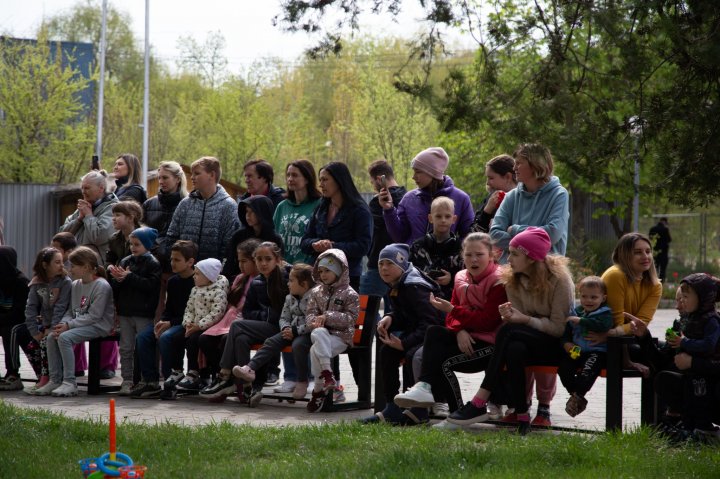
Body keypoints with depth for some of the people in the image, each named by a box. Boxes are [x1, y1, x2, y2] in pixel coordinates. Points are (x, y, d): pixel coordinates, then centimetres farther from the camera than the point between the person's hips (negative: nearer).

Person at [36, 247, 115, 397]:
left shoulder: (102, 286, -14)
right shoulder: (76, 285, 14)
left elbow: (94, 316, -19)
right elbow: (70, 311, 14)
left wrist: (69, 325, -20)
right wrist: (63, 324, -9)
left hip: (99, 326, -8)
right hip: (82, 324, 9)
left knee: (65, 337, -27)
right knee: (51, 337, -11)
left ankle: (69, 383, -26)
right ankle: (55, 380, -6)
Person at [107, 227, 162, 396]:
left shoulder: (153, 263, -4)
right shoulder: (125, 261, 13)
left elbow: (151, 285, -19)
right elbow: (115, 287, 13)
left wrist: (129, 277, -18)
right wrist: (117, 279, -9)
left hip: (143, 313, -6)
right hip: (125, 312, 6)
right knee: (126, 348, 7)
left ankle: (145, 381, 6)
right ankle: (127, 380, 11)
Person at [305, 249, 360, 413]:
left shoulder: (349, 294, 1)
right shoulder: (317, 292, 16)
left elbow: (351, 318, -7)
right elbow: (310, 312, 13)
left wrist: (328, 316, -16)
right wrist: (314, 321, -12)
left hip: (341, 335, -4)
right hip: (322, 333, 4)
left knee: (315, 350, -30)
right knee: (318, 333, -34)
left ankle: (318, 389, -21)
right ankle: (327, 372, -36)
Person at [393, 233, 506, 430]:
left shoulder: (499, 282, -13)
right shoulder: (462, 279, 11)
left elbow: (488, 322, -21)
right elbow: (452, 318, 8)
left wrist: (453, 310, -21)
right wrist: (460, 331, -17)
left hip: (491, 343, -8)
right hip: (466, 339, 8)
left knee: (444, 362, -24)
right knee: (433, 332, -15)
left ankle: (458, 415, -18)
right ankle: (424, 387, -27)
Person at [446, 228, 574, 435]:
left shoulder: (559, 279, -14)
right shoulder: (513, 280, 4)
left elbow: (558, 328, -13)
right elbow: (519, 320, 3)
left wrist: (525, 319, -22)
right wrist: (510, 317, -20)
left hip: (558, 344, -5)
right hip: (528, 341, 5)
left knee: (509, 332, -31)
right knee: (514, 349, -33)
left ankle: (479, 402, -35)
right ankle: (521, 416, -34)